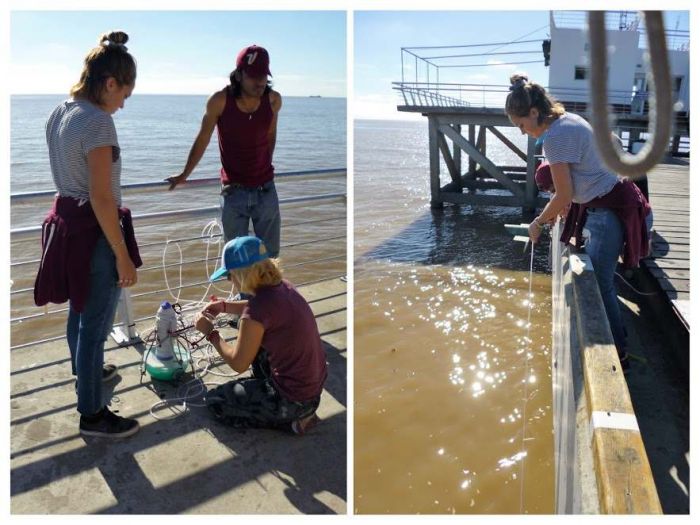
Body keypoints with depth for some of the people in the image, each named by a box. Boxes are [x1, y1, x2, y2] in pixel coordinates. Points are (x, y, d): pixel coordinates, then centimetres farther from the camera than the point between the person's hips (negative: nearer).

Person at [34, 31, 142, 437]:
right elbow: (102, 198, -24)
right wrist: (123, 256, -18)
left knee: (80, 310, 27)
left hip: (66, 222, 10)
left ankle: (85, 372, 50)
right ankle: (92, 415, 16)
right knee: (96, 325, 2)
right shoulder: (98, 121, -22)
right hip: (94, 232, -10)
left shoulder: (60, 112, 7)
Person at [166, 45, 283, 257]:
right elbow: (202, 139, 0)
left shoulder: (273, 100, -7)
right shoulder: (220, 101, -14)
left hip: (265, 189, 2)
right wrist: (184, 175, 10)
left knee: (271, 257, 9)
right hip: (234, 190, -2)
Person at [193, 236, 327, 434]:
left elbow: (238, 363, -12)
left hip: (295, 399, -8)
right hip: (316, 381, 8)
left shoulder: (258, 308, -25)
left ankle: (292, 418, 6)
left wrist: (210, 332, 0)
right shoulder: (282, 285, -2)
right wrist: (224, 306, 14)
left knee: (215, 401, 12)